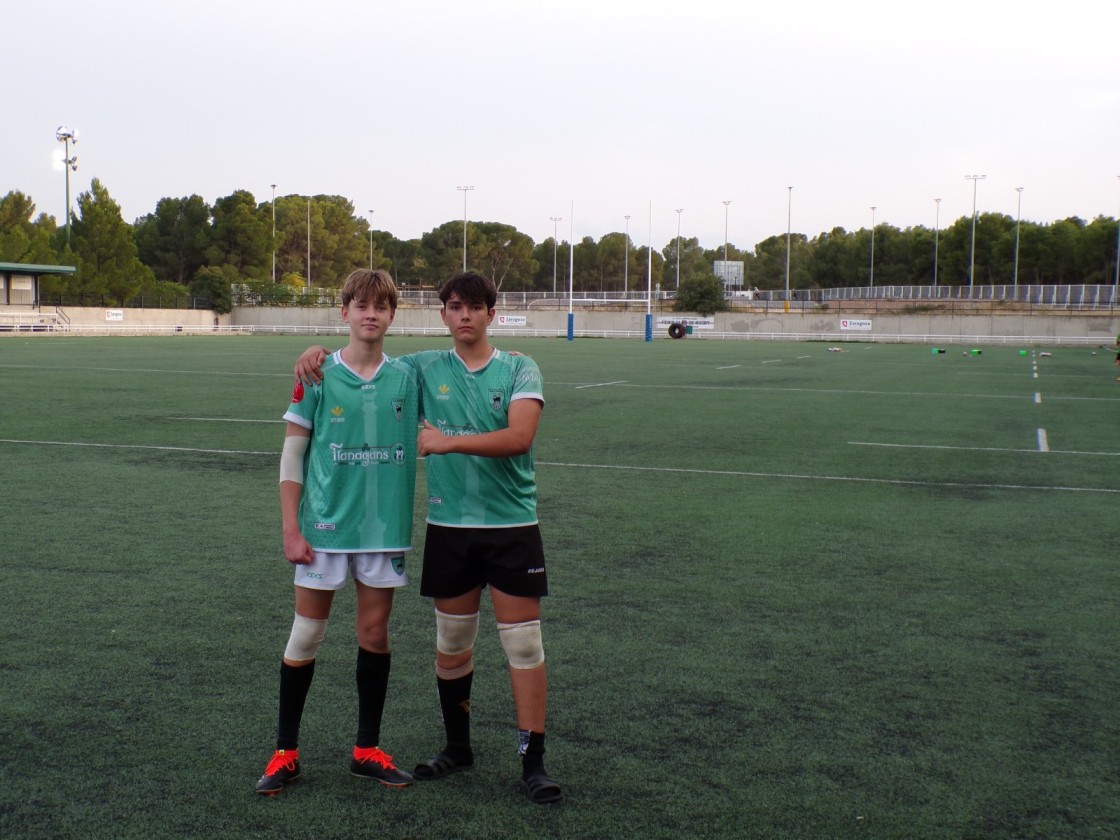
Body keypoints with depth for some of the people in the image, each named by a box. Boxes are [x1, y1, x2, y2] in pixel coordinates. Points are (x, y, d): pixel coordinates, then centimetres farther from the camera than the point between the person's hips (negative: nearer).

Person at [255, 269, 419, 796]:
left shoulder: (406, 378, 3)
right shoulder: (317, 376, -4)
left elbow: (422, 443, 8)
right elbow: (292, 455, -2)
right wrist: (290, 529, -7)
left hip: (385, 528, 2)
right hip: (324, 528, -2)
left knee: (375, 633, 8)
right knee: (306, 635, 4)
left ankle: (368, 748, 21)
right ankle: (285, 752, 17)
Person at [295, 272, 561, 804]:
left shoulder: (519, 369, -3)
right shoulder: (425, 368, 5)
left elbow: (519, 437, -17)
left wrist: (450, 441, -24)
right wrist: (318, 353, -4)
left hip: (512, 525, -2)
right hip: (449, 526, 3)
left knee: (523, 644, -1)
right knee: (451, 644, 12)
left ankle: (533, 761, 7)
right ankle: (457, 748, 29)